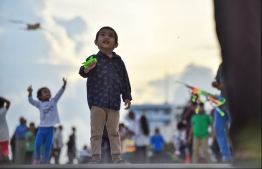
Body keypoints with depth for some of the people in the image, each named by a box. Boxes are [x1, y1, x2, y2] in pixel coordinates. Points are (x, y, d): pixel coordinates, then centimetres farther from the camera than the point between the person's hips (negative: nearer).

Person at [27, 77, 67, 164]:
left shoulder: (53, 101, 8)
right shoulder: (40, 104, 4)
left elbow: (59, 94, -4)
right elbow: (31, 101, -10)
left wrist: (64, 85, -20)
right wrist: (30, 93, -29)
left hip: (50, 128, 1)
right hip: (42, 128, -1)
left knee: (47, 147, 0)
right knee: (37, 145, -9)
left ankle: (44, 163, 11)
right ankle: (38, 158, 19)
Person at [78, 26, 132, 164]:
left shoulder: (118, 61, 10)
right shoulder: (93, 59, 0)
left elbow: (124, 80, 13)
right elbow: (84, 73, -13)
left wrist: (127, 96, 8)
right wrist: (87, 69, -36)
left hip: (114, 103, 3)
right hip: (97, 102, -3)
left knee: (114, 132, 10)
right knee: (96, 133, 3)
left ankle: (116, 157, 15)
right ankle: (95, 158, 8)